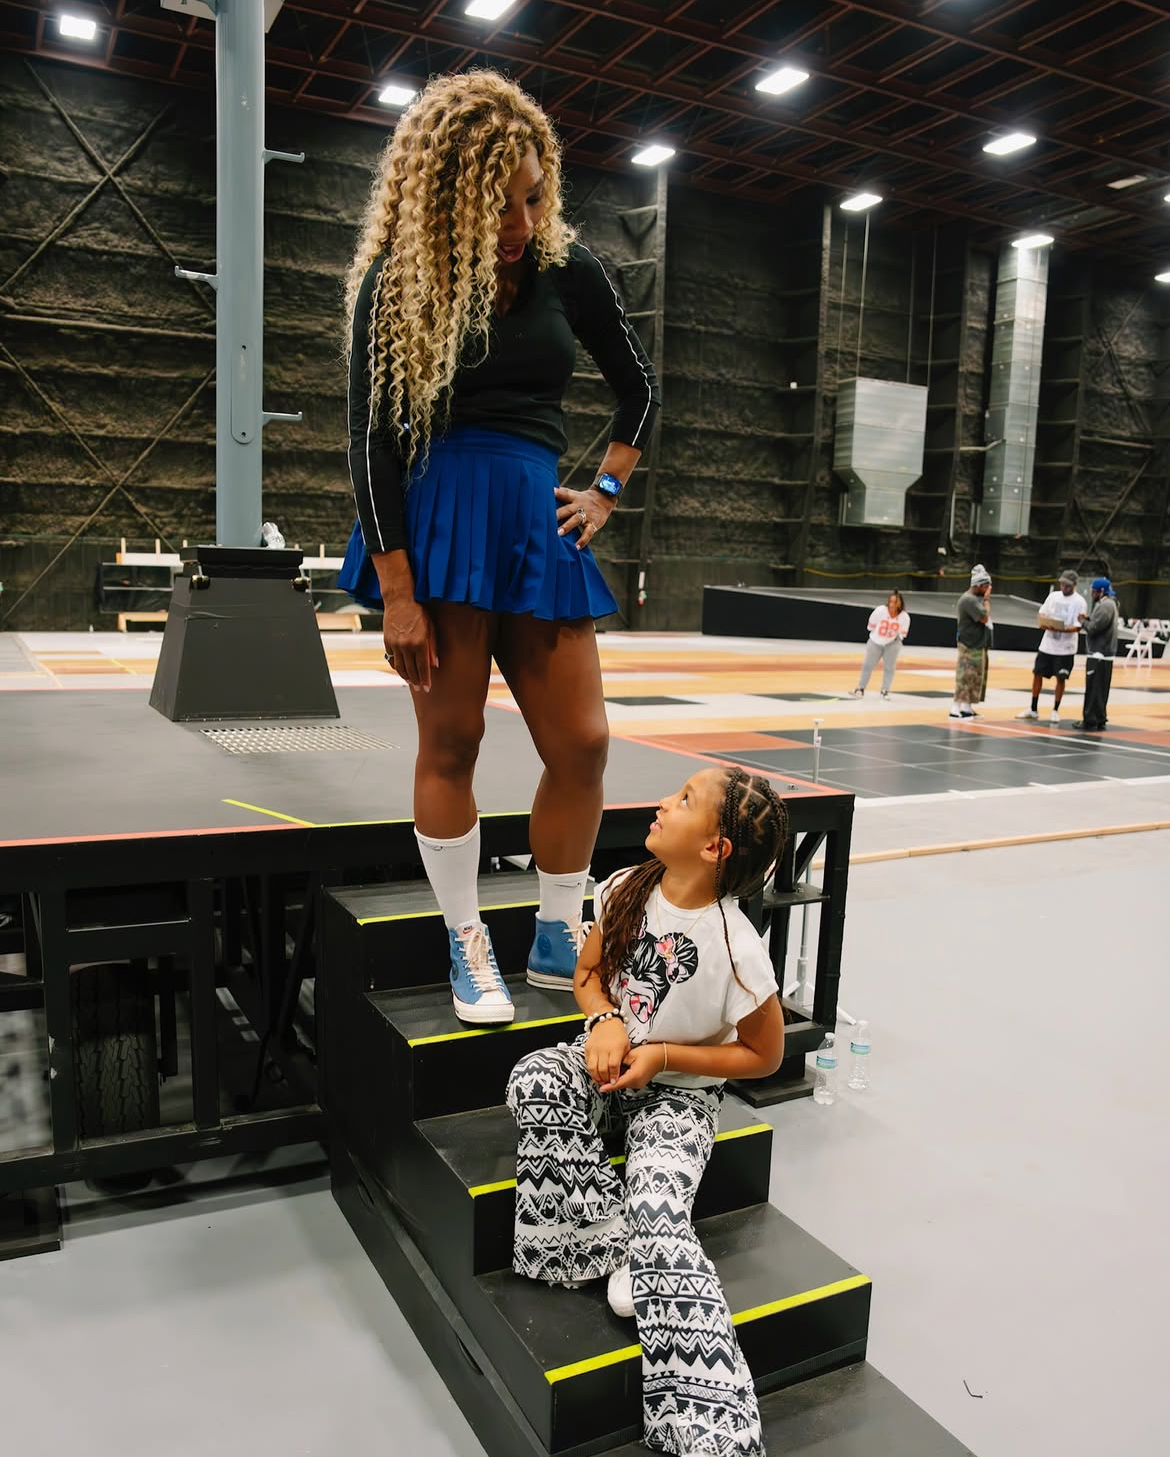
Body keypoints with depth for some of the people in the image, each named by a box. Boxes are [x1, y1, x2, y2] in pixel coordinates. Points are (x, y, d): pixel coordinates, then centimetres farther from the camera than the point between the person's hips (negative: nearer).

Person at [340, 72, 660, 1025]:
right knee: (451, 743, -2)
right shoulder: (399, 279, -1)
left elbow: (641, 388, 20)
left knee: (583, 743, -1)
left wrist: (606, 492, 8)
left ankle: (558, 942, 17)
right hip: (438, 516, -3)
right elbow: (372, 439, -6)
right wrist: (397, 595, -14)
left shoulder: (566, 266, 8)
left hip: (537, 520, 4)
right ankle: (468, 949, 15)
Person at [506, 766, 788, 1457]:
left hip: (682, 1088, -5)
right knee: (535, 1082, -26)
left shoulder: (737, 949, -23)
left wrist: (661, 1055, -17)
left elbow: (764, 1055, -10)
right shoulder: (626, 892, -10)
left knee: (656, 1209, -28)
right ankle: (613, 1245, -15)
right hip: (613, 1055, 5)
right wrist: (606, 1022, -16)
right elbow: (589, 976, 6)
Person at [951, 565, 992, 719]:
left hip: (978, 645, 11)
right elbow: (984, 618, -21)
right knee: (966, 676, -10)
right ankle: (956, 709, -7)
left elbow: (984, 618, 21)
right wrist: (987, 599, -14)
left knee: (975, 676, 13)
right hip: (970, 645, -11)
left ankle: (966, 707, 19)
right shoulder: (969, 599, -17)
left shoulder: (977, 598, 16)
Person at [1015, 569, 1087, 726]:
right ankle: (1033, 709, 18)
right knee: (1037, 674, 7)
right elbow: (1042, 615, 11)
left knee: (1060, 678, 1)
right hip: (1047, 645, 5)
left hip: (1065, 648, -5)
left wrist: (1060, 629, -30)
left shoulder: (1080, 602, -8)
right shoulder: (1053, 596, 7)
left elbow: (1078, 627, -15)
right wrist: (1044, 624, -11)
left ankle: (1055, 711, 13)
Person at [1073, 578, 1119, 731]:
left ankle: (1091, 721, -5)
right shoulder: (1106, 603, 17)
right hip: (1101, 652, 10)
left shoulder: (1106, 605, -15)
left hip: (1099, 654, -10)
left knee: (1094, 690, -7)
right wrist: (1089, 618, 3)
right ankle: (1099, 719, 20)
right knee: (1099, 690, 14)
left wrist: (1083, 620, -2)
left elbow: (1093, 628, -20)